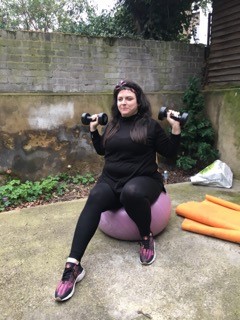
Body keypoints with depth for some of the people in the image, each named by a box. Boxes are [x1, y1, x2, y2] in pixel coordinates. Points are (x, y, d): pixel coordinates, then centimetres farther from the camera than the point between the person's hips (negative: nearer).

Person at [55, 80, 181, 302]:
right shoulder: (112, 125, 14)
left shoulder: (150, 125, 2)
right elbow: (102, 150, 28)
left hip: (143, 179, -3)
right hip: (111, 180, 3)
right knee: (94, 198, -31)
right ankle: (73, 265, -34)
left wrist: (176, 129, -8)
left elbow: (169, 153, 3)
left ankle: (147, 237, -10)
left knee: (132, 193, -41)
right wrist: (93, 130, 21)